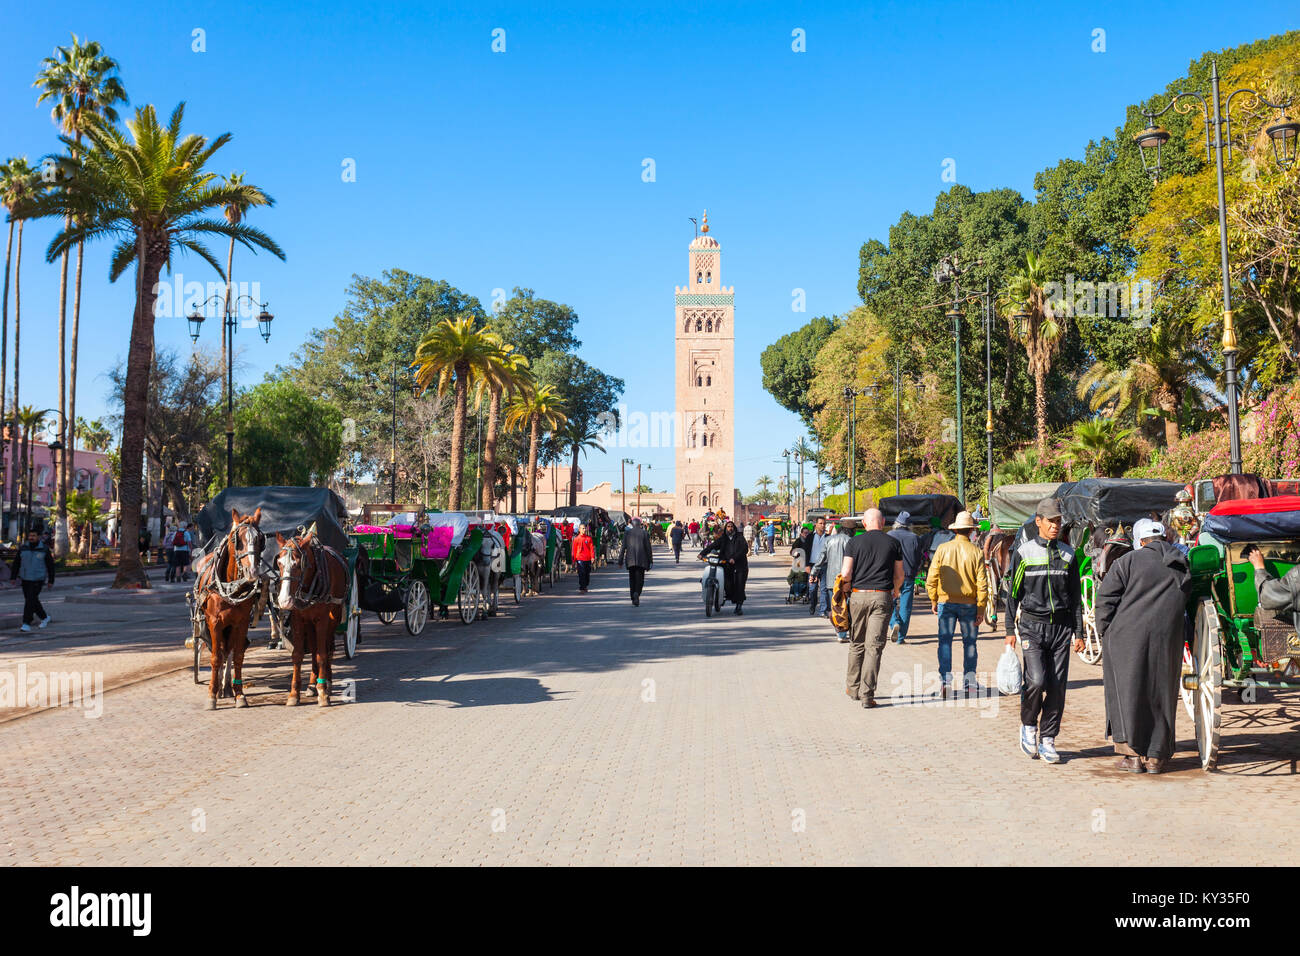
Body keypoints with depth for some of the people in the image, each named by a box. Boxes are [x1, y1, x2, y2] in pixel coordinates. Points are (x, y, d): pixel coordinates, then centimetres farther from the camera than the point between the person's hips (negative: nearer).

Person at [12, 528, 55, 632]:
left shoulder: (44, 550, -5)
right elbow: (16, 563, 9)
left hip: (37, 580, -4)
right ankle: (44, 617, 32)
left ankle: (27, 623, -10)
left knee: (30, 601, -13)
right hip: (25, 579, 5)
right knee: (33, 600, 13)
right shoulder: (23, 549, 3)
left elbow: (50, 565, 0)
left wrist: (51, 580, -1)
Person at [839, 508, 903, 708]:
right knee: (874, 646, 0)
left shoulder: (855, 542, 0)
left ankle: (853, 688, 24)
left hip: (859, 595, 0)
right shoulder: (893, 543, 4)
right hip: (882, 597, 0)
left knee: (856, 643, 14)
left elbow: (846, 573, -5)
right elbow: (899, 576, 10)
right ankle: (867, 694, -4)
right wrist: (895, 593, 29)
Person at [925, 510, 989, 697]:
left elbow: (931, 579, -3)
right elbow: (982, 584, -6)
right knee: (970, 642, 12)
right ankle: (969, 681, 18)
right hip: (969, 604, 0)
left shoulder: (942, 549, -4)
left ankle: (945, 680, -6)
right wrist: (981, 609, 0)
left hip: (946, 602, 0)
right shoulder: (976, 552, -5)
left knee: (945, 641, 4)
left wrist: (934, 601, 9)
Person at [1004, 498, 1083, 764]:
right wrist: (1010, 631, -1)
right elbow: (1013, 594, 4)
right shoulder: (1023, 553, 2)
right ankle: (1028, 725, 9)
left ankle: (1047, 740, 12)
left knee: (1057, 686, 0)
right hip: (1032, 625, -3)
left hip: (1062, 627, 3)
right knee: (1036, 680, -16)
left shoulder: (1068, 554, 10)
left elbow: (1075, 596, 14)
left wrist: (1079, 633, 9)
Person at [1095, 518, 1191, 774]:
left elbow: (1105, 598, -5)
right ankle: (1156, 756, 17)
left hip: (1128, 638, -3)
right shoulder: (1183, 567, 12)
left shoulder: (1129, 561, -2)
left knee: (1128, 694, 6)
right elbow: (1189, 606, 14)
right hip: (1168, 640, 3)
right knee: (1161, 696, 12)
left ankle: (1133, 755, 7)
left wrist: (1106, 633, 4)